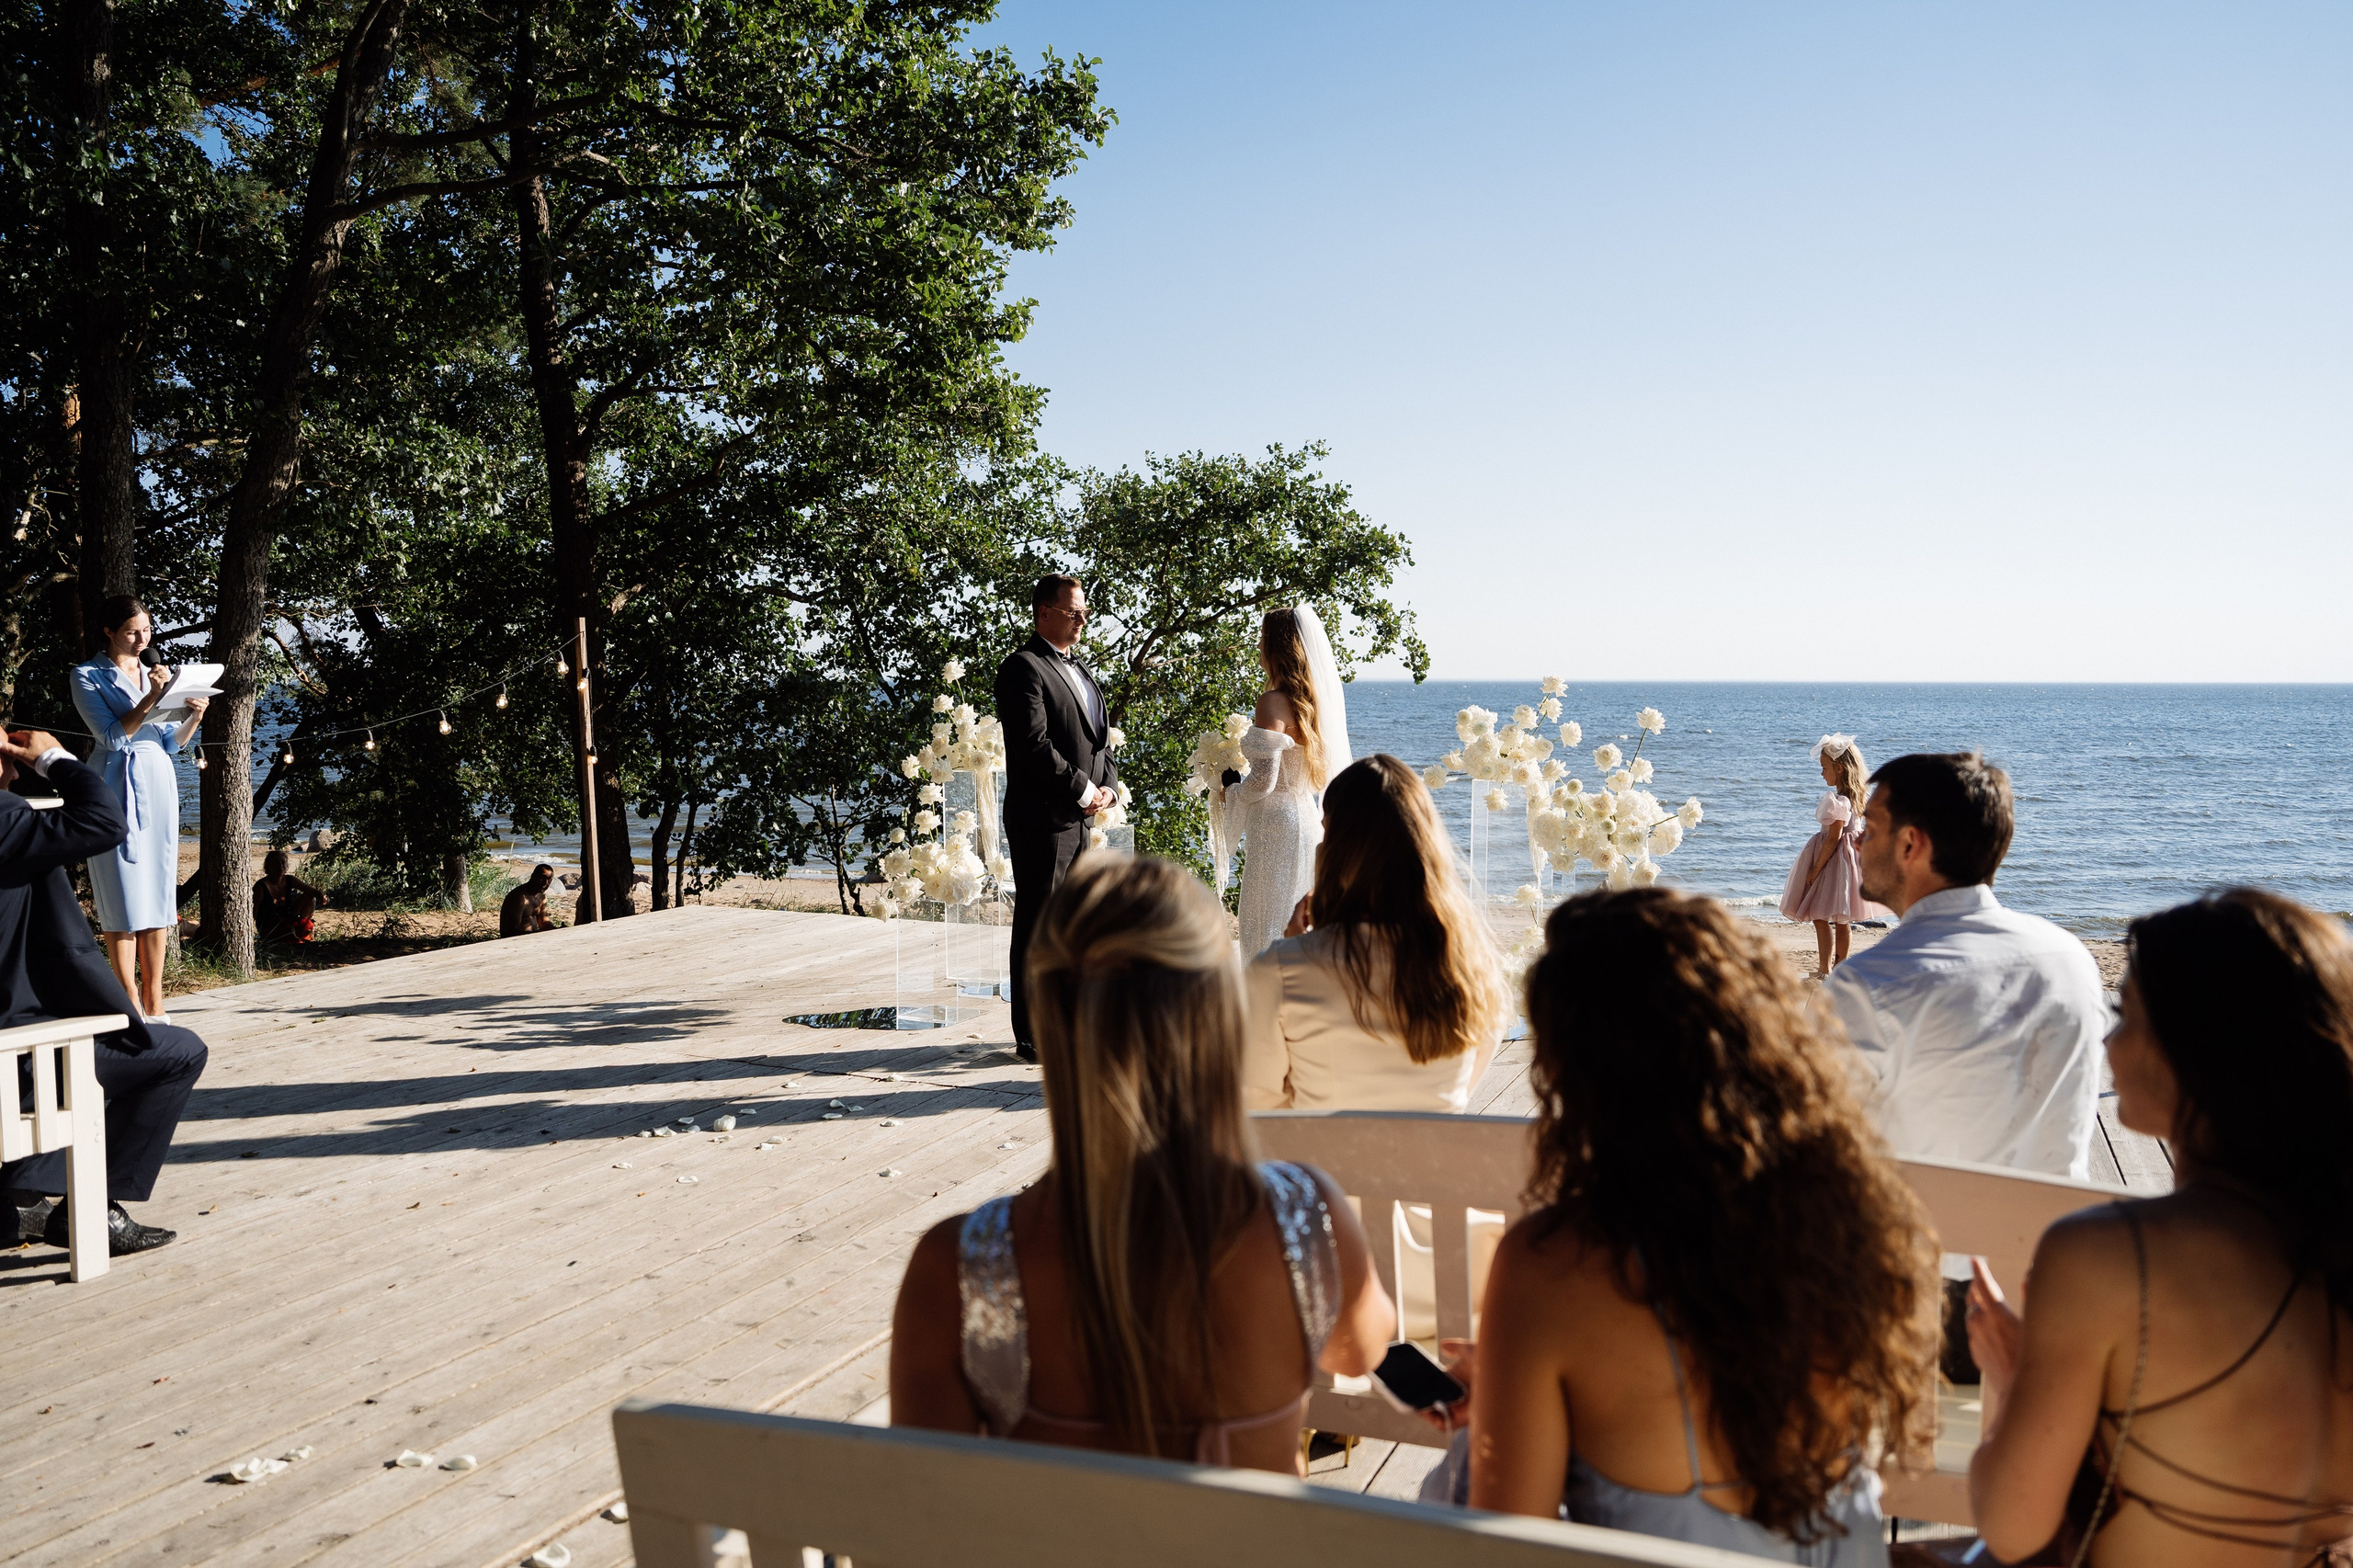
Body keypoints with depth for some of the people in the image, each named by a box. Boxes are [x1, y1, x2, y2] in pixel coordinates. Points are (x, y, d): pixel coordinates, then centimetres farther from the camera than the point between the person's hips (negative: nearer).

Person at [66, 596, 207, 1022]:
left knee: (159, 893, 4)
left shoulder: (155, 673, 16)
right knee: (123, 896, -5)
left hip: (158, 785, 5)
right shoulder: (87, 676, 1)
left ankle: (154, 999, 8)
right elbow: (113, 736, -10)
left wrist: (193, 718, -3)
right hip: (117, 789, -5)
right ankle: (130, 1003, -2)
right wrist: (151, 699, -19)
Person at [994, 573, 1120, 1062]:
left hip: (1081, 819, 9)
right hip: (1043, 819, -9)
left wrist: (1108, 788, 3)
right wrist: (1083, 790, -13)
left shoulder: (1080, 670, 20)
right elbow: (1034, 744, -19)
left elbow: (1100, 739, 21)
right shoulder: (1023, 668, -10)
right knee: (1037, 928, -3)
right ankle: (1032, 1037, 4)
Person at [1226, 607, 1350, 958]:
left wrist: (1231, 794, -1)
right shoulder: (1316, 698, 8)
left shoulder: (1274, 701, -17)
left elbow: (1263, 780, -20)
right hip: (1308, 815, 9)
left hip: (1276, 823, -8)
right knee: (1299, 926, 15)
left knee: (1267, 925, -1)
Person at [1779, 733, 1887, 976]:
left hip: (1834, 858, -10)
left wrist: (1816, 867, -15)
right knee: (1841, 919, 15)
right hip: (1849, 854, 10)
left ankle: (1824, 971, -4)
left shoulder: (1838, 801, -21)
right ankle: (1839, 967, 24)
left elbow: (1833, 839, -21)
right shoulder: (1854, 797, 8)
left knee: (1820, 916, -5)